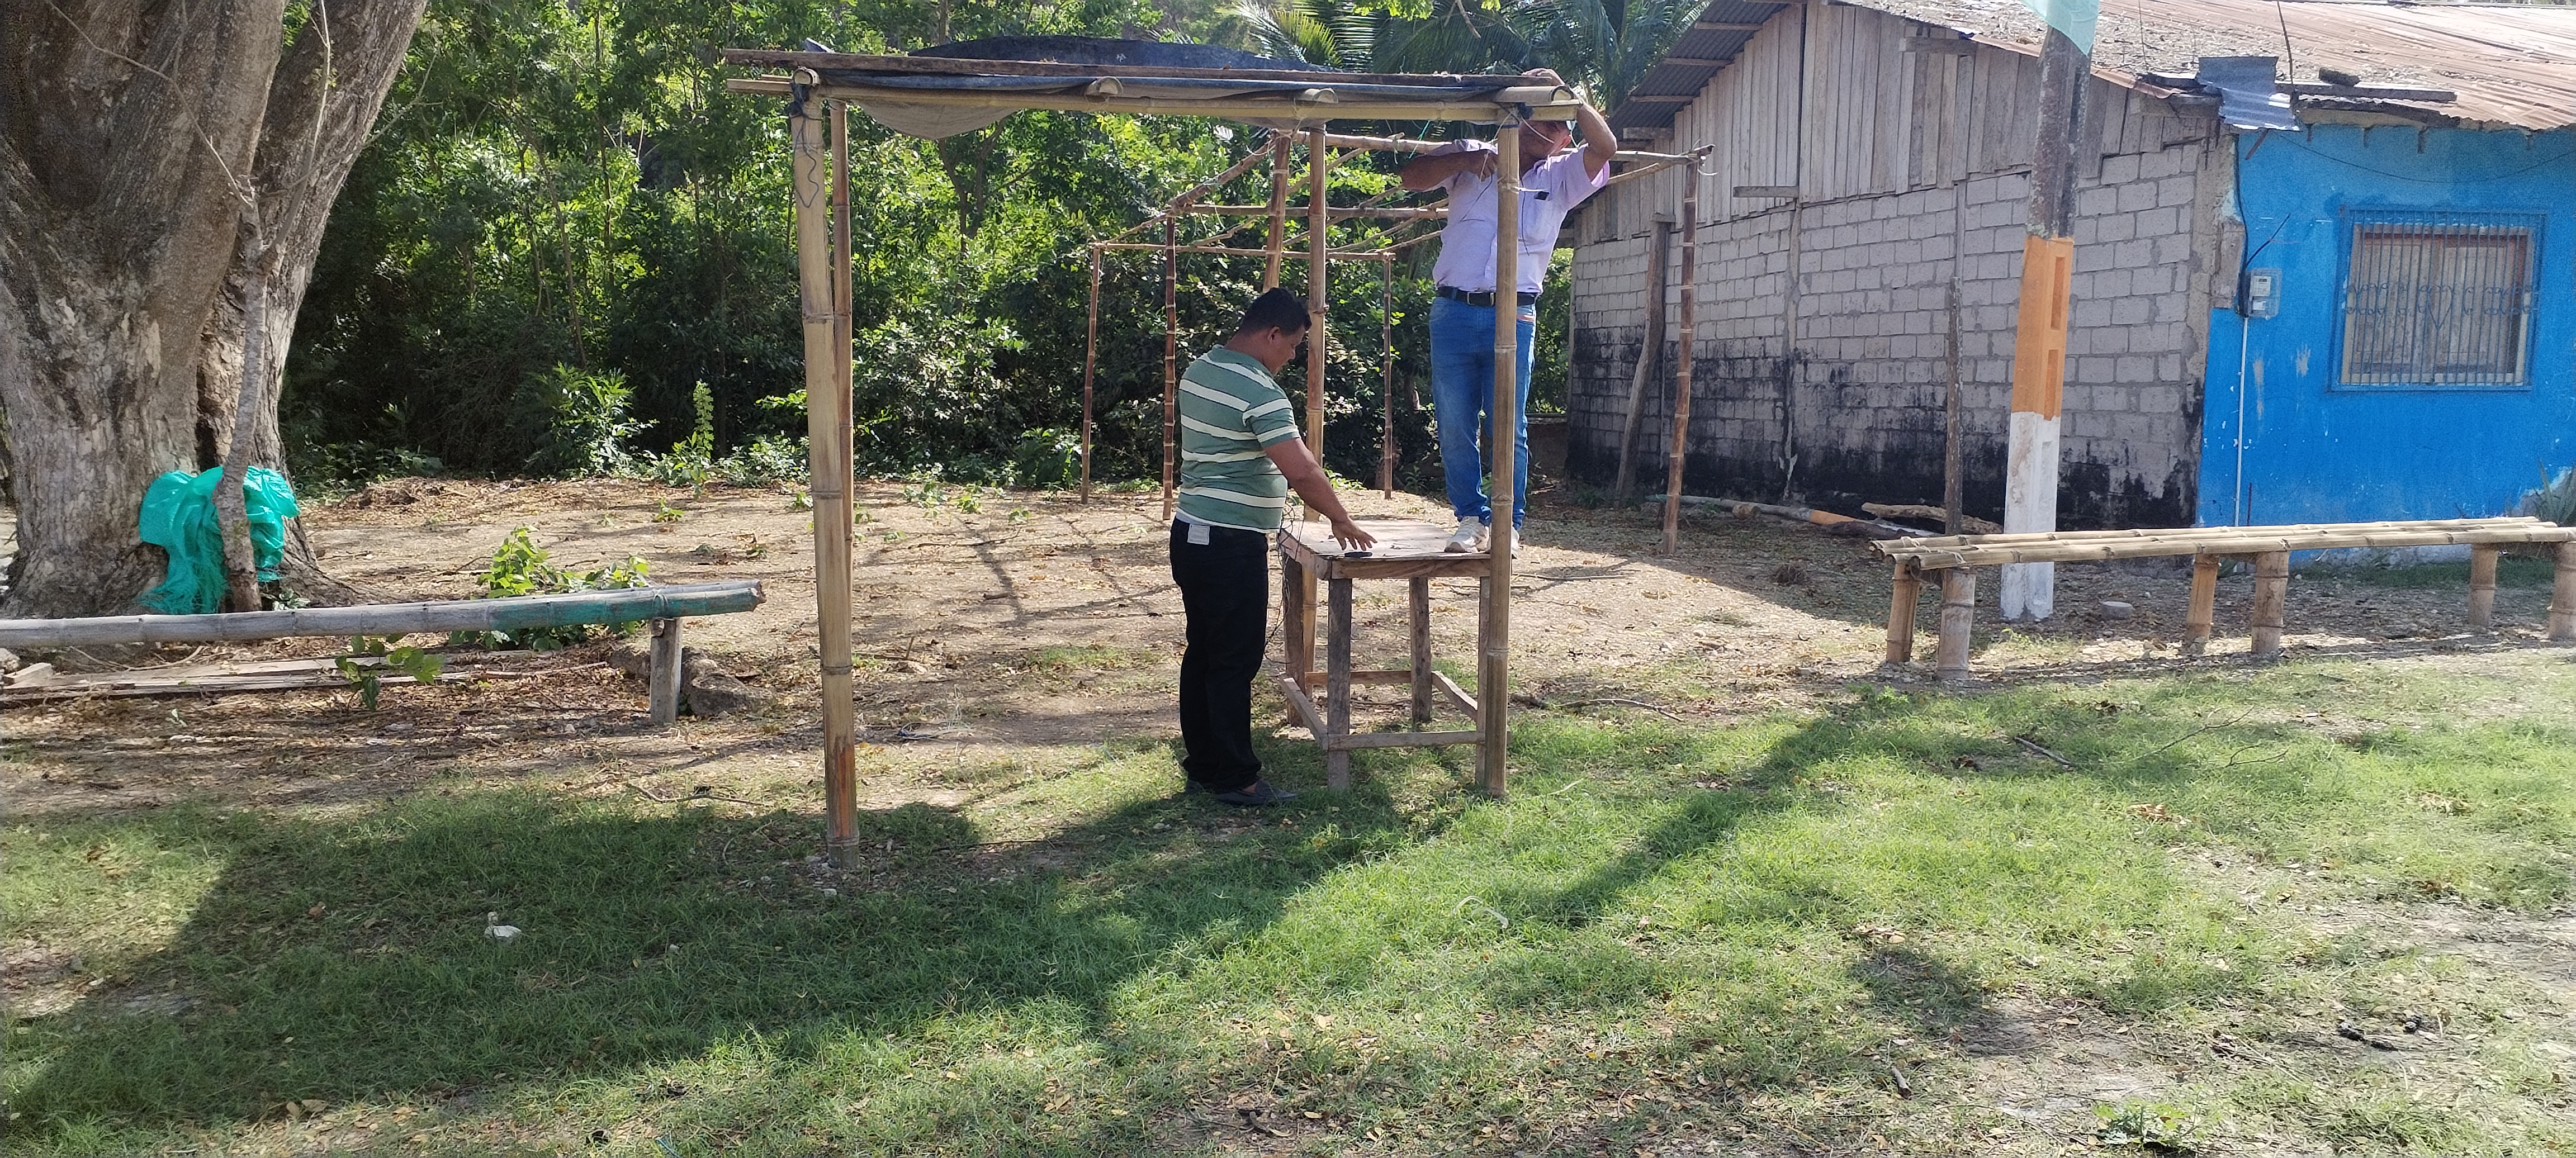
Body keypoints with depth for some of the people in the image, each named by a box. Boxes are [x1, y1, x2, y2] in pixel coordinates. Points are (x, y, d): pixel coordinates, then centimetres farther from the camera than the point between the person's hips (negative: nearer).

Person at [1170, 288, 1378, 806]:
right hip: (1232, 545, -9)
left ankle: (1202, 765, 21)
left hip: (1191, 535, 10)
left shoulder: (1198, 371, 11)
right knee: (1235, 663, -2)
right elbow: (1301, 469, -24)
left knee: (1203, 653, 14)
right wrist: (1340, 519, -10)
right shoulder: (1259, 391, -19)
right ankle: (1235, 778, 4)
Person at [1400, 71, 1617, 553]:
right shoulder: (1472, 158, 12)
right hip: (1453, 312, 1)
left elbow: (1605, 147, -4)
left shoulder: (1561, 178, 12)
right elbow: (1412, 175, 2)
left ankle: (1508, 524, 7)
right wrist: (1466, 159, -10)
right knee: (1455, 426, 2)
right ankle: (1471, 518, 13)